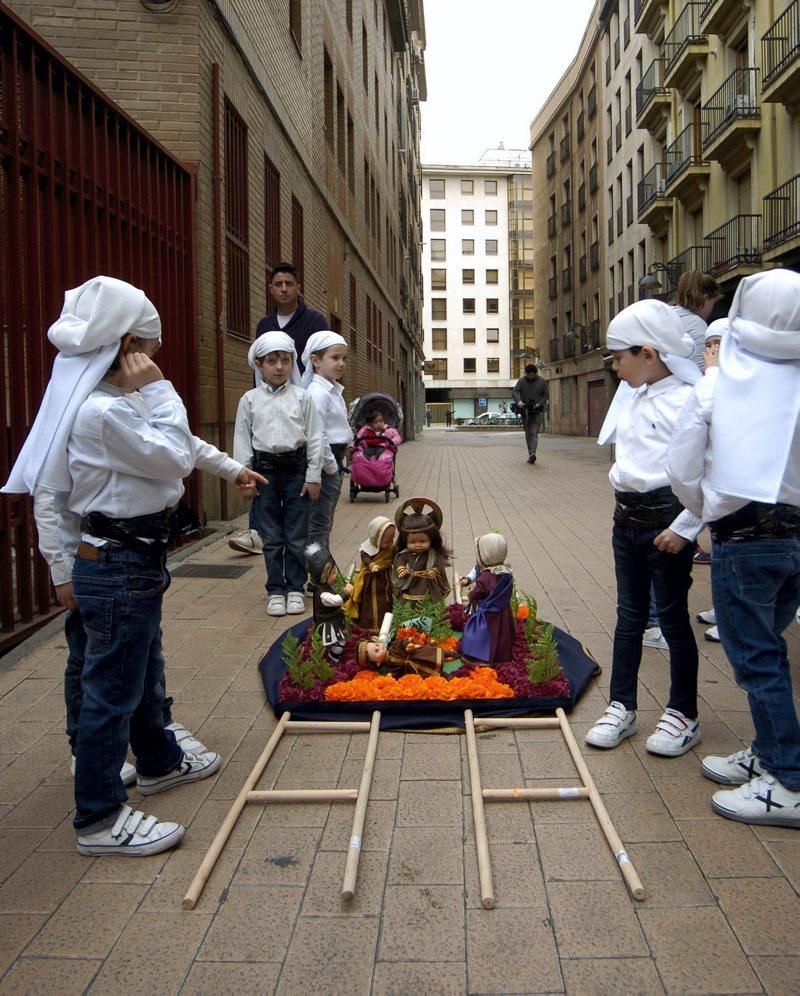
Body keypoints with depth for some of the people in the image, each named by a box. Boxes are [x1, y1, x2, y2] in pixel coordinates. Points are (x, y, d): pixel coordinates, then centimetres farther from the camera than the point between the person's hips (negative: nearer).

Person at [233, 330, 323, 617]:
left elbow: (314, 438, 1)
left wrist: (313, 476, -2)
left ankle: (295, 589, 18)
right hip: (264, 469, 1)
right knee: (271, 536, 7)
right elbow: (242, 439, 5)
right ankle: (275, 590, 17)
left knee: (296, 536, 5)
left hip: (296, 467, -1)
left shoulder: (302, 397, 1)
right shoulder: (250, 400, 3)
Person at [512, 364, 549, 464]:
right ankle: (530, 454, 15)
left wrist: (539, 404, -16)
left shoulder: (542, 381, 1)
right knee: (528, 433, 7)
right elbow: (514, 391, -11)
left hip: (537, 411, -2)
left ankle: (533, 453, -26)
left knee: (534, 433, -14)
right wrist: (519, 401, -31)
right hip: (525, 411, 2)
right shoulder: (521, 381, 2)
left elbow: (546, 395, 1)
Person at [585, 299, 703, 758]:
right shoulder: (637, 400, 11)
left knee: (673, 618, 4)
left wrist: (685, 527, -20)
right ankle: (622, 708, 25)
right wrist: (624, 493, 17)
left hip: (666, 520, -8)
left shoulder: (688, 401, -16)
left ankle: (684, 715, 20)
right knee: (629, 616, 14)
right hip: (628, 516, 8)